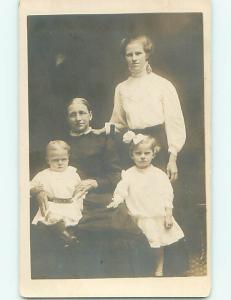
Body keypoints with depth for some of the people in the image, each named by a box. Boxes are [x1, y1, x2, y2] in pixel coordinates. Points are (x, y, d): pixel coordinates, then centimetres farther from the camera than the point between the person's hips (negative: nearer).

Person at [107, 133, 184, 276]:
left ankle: (159, 271, 24)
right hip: (139, 218, -1)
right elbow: (121, 189, -8)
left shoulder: (159, 175, 4)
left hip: (158, 217, 1)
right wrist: (116, 201, -27)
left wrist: (168, 215, -3)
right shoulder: (129, 174, 2)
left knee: (158, 246, 10)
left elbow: (167, 195, 3)